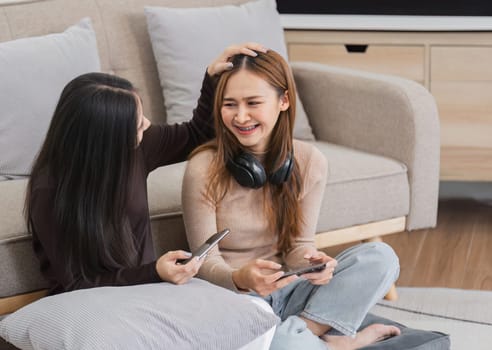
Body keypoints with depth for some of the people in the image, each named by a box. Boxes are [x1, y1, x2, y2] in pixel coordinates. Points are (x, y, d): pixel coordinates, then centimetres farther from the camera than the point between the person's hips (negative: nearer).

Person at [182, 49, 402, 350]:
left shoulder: (310, 162, -2)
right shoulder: (203, 169, -14)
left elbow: (298, 244, 3)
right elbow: (206, 264, -11)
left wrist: (311, 261, -22)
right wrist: (241, 279, -34)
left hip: (287, 293, 5)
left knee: (380, 257, -13)